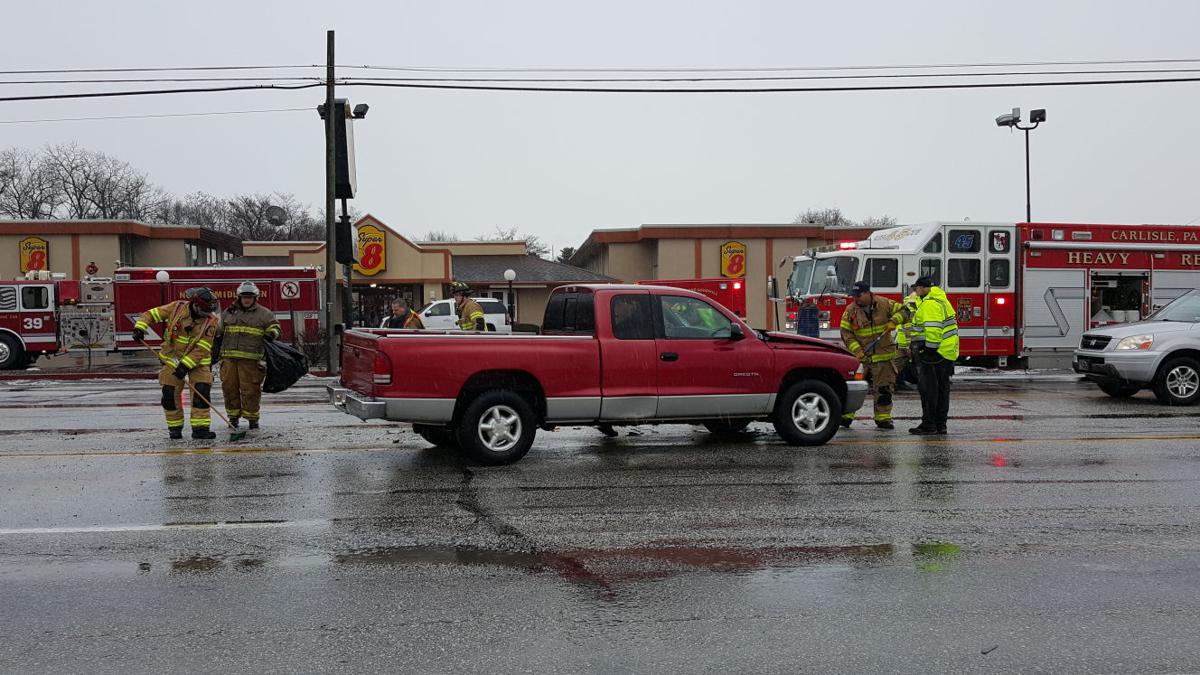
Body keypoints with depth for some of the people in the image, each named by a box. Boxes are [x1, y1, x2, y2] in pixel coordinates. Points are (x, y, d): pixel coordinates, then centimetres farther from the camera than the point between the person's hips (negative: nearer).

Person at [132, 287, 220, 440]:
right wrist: (139, 327, -18)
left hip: (197, 361, -1)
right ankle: (175, 427, 14)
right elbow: (151, 314, 0)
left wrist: (186, 365, -26)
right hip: (172, 359, 1)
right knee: (170, 393, -1)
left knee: (202, 392, -13)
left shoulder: (210, 321, -14)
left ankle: (200, 428, -9)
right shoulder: (177, 307, -10)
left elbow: (202, 348, -19)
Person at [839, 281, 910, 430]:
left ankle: (883, 418, 15)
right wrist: (856, 350, -16)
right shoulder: (850, 311, -3)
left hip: (883, 356, 0)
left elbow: (903, 311, 3)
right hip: (860, 356, 0)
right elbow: (846, 333, -4)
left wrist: (893, 321, -16)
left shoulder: (884, 304, -4)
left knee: (883, 389, 5)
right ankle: (846, 416, 5)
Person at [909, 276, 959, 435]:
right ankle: (940, 424, 16)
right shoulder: (941, 300, 19)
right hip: (948, 352, 11)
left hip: (935, 352, -11)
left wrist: (930, 349, -23)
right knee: (942, 389, 12)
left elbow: (933, 328, -25)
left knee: (928, 387, -6)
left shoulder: (930, 304, -15)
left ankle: (928, 424, -5)